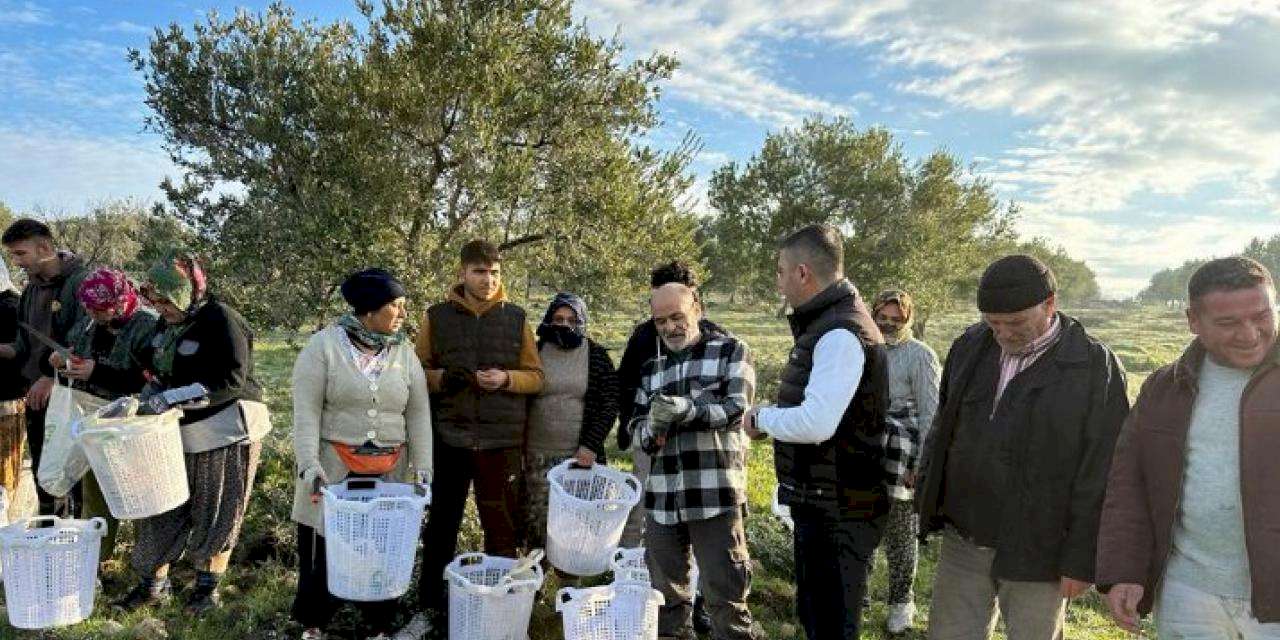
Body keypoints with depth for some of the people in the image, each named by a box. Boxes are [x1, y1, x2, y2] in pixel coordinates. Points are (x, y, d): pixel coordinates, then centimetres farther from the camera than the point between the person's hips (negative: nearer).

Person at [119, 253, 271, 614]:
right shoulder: (167, 322, 7)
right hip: (179, 432, 7)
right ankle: (153, 584, 29)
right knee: (159, 509, 12)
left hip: (225, 433, -7)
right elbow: (153, 368, 22)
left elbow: (231, 380, -25)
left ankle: (208, 585, 26)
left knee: (214, 516, 7)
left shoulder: (221, 320, -18)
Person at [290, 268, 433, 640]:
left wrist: (423, 469, -3)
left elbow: (419, 415, 3)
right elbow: (306, 410, -10)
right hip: (333, 468, -3)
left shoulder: (405, 353, 4)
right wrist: (309, 465, -18)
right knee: (325, 547, 6)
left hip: (389, 471, 3)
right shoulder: (324, 346, -6)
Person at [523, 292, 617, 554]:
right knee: (538, 524, 2)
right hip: (537, 456, 1)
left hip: (582, 455, -1)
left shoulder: (596, 355, 3)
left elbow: (610, 404, 0)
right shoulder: (535, 353, 7)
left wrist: (591, 445, -9)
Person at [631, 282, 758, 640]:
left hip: (716, 495, -5)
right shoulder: (651, 369, 17)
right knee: (666, 595, 15)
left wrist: (686, 409, -27)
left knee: (725, 597, -1)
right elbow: (636, 424, 14)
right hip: (662, 498, 5)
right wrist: (651, 430, -10)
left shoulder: (731, 351, 3)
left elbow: (736, 408, -10)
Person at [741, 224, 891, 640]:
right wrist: (772, 416, 5)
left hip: (838, 514, -10)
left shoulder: (841, 334, -22)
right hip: (819, 503, 10)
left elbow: (816, 423, -29)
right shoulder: (827, 324, 11)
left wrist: (762, 418, -13)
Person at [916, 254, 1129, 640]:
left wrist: (1082, 560, -12)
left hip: (1036, 552, -4)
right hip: (961, 543, 4)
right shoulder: (968, 348, 4)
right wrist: (927, 503, 12)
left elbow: (1101, 473, -11)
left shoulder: (1096, 366, -10)